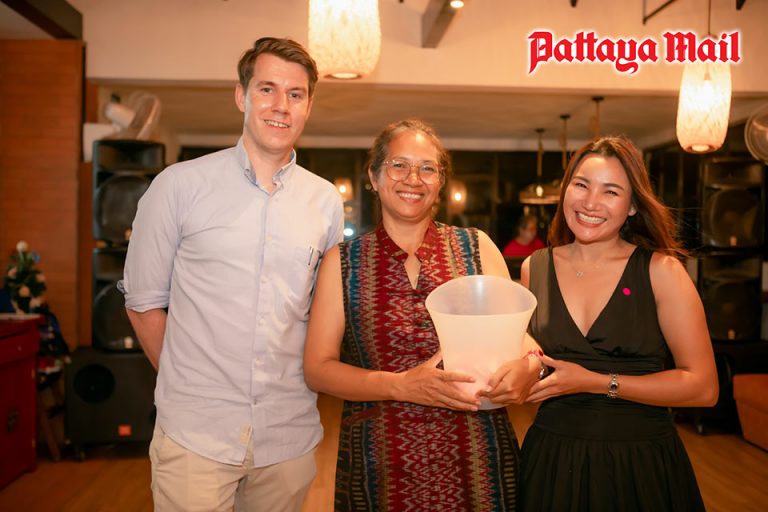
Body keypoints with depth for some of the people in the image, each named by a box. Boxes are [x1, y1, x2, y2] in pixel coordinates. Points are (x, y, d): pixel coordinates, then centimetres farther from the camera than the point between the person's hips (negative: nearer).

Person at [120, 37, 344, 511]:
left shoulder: (326, 201, 4)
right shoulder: (179, 186, -5)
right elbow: (144, 301, 0)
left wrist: (305, 376, 5)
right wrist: (189, 384, 0)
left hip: (291, 433, 3)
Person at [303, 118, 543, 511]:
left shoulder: (477, 248, 3)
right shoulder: (342, 261, 0)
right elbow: (317, 369, -3)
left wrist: (529, 364, -20)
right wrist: (402, 386, -18)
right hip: (378, 462, -1)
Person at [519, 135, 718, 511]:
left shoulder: (660, 270, -9)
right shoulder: (534, 268, -1)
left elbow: (703, 387, -12)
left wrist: (596, 382, -17)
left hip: (642, 465, -2)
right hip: (552, 460, 2)